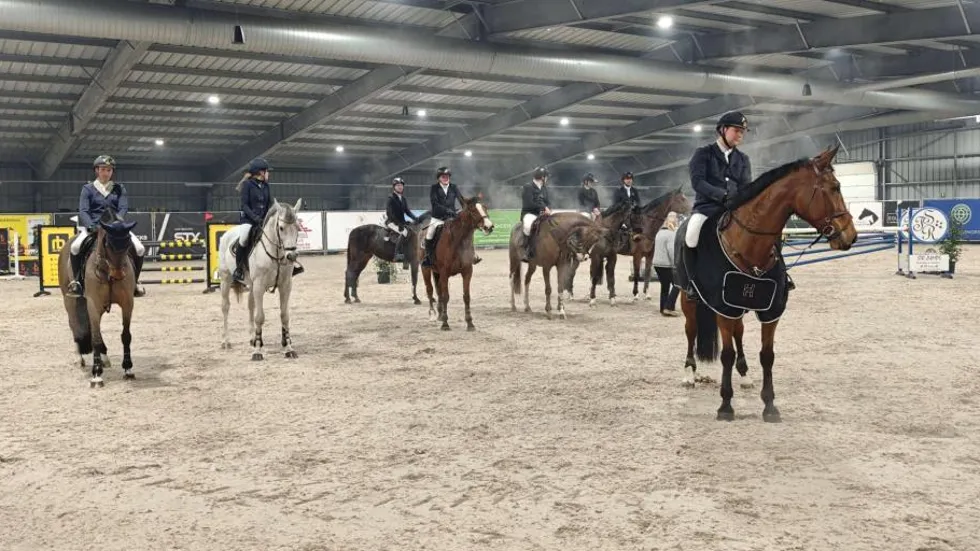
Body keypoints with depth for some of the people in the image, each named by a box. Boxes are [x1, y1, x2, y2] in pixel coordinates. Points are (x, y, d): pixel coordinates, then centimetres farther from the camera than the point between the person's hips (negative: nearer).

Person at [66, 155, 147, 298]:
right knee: (75, 247, -30)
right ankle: (77, 280, -10)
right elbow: (83, 211, -4)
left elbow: (123, 208, -2)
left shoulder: (119, 188, 11)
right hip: (93, 226, -1)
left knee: (140, 249, -21)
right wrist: (91, 226, -23)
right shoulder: (88, 188, 6)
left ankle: (134, 281, -1)